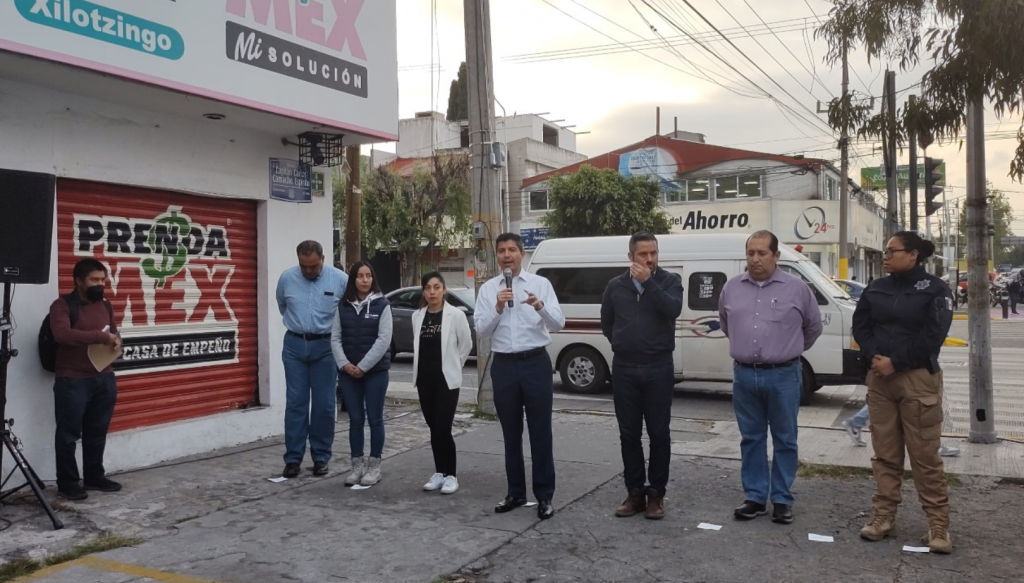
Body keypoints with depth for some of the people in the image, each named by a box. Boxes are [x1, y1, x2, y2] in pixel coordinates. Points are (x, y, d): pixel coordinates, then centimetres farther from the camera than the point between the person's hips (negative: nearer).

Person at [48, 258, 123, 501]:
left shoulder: (105, 306, 12)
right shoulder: (62, 305, -8)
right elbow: (62, 334, -24)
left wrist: (116, 341, 1)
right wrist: (101, 337, -25)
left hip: (105, 379, 6)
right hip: (72, 381, -6)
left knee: (98, 432, 14)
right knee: (69, 433, 3)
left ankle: (95, 476, 25)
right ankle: (67, 483, 12)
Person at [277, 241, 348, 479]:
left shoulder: (340, 279, -8)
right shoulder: (287, 278, -1)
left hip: (325, 346, -1)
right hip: (295, 345, 1)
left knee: (324, 404, 4)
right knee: (295, 403, 3)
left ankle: (321, 458, 15)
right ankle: (293, 458, 9)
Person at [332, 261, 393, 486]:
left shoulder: (382, 305, -4)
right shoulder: (343, 306, 6)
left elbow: (383, 340, -11)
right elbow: (335, 338, 4)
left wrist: (363, 366, -14)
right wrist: (344, 364, -10)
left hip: (376, 371, -3)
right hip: (349, 372, 3)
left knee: (375, 419, 3)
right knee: (355, 419, 9)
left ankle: (374, 466, 12)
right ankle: (357, 465, 18)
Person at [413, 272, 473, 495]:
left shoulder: (455, 315, -8)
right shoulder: (417, 316, 5)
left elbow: (466, 345, 1)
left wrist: (452, 366, 8)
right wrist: (425, 365, 10)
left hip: (447, 380, -4)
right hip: (424, 379, 4)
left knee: (443, 429, -7)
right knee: (433, 428, 10)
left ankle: (451, 474, 7)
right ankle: (439, 472, 21)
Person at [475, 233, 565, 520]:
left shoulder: (541, 283, 0)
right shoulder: (488, 289, 5)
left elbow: (558, 324, -7)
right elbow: (481, 331, 0)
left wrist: (540, 306, -26)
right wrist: (497, 308, -16)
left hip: (536, 362, -2)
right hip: (504, 365, 3)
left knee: (540, 432, 2)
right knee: (511, 433, 13)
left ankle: (544, 496, 12)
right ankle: (515, 492, 26)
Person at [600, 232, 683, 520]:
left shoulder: (670, 281, 0)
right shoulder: (615, 286, 6)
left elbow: (673, 310, -20)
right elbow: (606, 323, 17)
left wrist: (648, 282, -21)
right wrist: (623, 345, 12)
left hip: (658, 369, -2)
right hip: (624, 369, 2)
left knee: (659, 434, 3)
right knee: (629, 434, 7)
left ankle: (656, 493, 14)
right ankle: (635, 492, 18)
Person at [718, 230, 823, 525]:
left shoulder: (797, 288, -3)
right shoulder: (731, 288, 5)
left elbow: (813, 327, 11)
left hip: (783, 376, -2)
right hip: (744, 375, 3)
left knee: (785, 440, 6)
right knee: (751, 439, 9)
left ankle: (782, 499, 16)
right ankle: (755, 497, 19)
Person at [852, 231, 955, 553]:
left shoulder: (935, 289, -3)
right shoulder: (877, 288, 10)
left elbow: (932, 336, -11)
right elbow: (860, 325, 7)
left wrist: (895, 362, -15)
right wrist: (873, 357, -10)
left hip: (919, 378, -4)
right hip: (879, 378, 4)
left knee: (925, 453, -3)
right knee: (885, 452, 9)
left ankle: (938, 523, 7)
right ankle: (884, 515, 16)